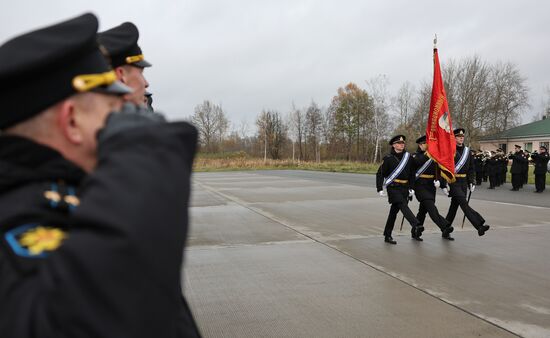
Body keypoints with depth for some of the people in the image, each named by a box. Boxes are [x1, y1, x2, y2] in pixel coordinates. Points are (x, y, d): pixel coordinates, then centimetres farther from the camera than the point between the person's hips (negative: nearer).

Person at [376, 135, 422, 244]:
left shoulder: (408, 157, 8)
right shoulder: (388, 158, -4)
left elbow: (411, 174, 17)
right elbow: (380, 174, -3)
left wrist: (411, 188, 11)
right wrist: (380, 189, -8)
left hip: (404, 188, 4)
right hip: (393, 187, -4)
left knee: (394, 211, 8)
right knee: (403, 206, -22)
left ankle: (387, 235, 16)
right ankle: (416, 226, -34)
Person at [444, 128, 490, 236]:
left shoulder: (467, 151, 11)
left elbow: (471, 168, 17)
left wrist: (471, 182, 9)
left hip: (463, 182, 7)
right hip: (453, 182, -6)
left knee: (455, 205, 11)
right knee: (464, 204, -15)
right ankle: (479, 226, -20)